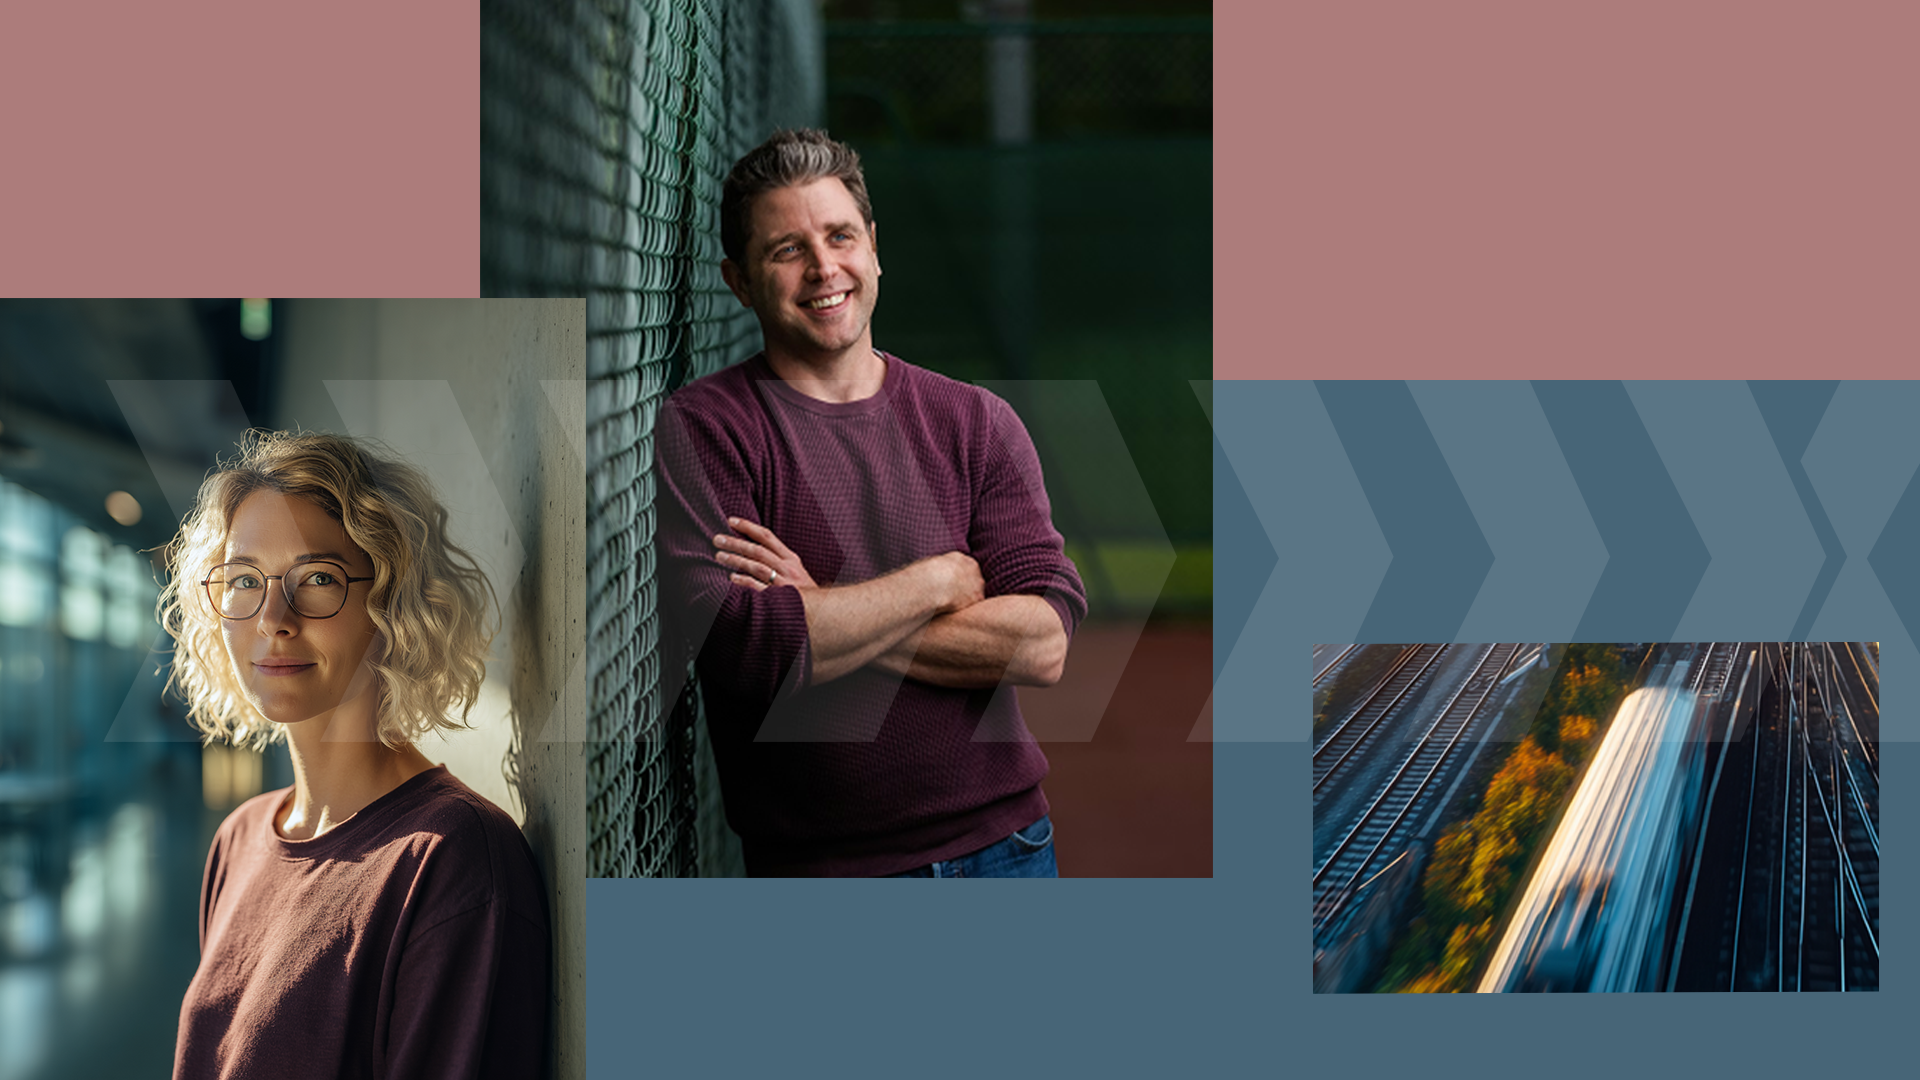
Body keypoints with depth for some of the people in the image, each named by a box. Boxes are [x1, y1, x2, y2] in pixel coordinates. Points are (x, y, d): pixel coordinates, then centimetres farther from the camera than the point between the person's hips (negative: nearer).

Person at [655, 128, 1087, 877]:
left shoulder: (976, 421, 3)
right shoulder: (699, 429, -7)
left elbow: (1045, 644, -9)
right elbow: (736, 646, -20)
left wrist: (822, 617, -15)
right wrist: (942, 580, -11)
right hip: (818, 868, -3)